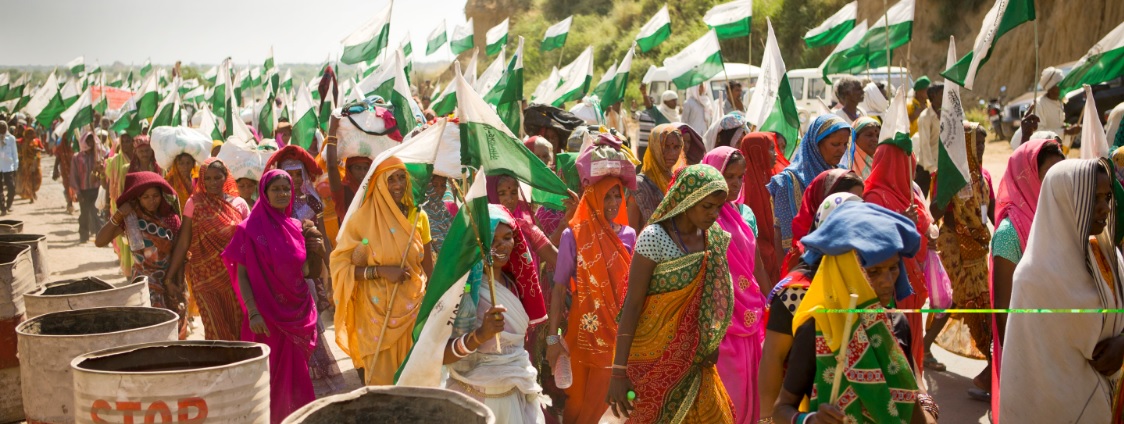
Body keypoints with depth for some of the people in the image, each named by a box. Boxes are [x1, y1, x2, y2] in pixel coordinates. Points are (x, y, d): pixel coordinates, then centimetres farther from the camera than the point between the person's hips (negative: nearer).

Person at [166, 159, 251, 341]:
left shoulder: (239, 204, 4)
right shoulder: (195, 203, -1)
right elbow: (183, 242, -2)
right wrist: (170, 275, -5)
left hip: (235, 277, 2)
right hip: (206, 276, -2)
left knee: (237, 326, 6)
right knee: (216, 330, -3)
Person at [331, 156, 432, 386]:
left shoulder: (418, 216, 4)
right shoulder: (362, 219, -6)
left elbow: (428, 266, 9)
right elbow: (341, 265, -7)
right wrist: (381, 271, -18)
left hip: (412, 309, 3)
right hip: (377, 312, -3)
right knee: (380, 378, 0)